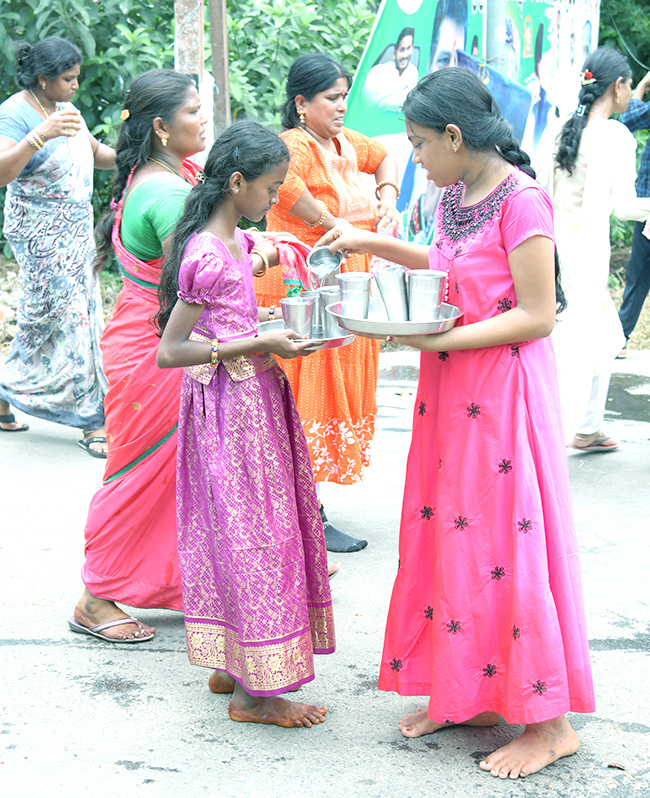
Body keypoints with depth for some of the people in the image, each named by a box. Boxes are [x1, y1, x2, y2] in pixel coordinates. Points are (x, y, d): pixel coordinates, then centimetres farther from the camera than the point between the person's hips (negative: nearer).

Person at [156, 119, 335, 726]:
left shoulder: (231, 242, 9)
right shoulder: (210, 258, -21)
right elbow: (169, 351, -22)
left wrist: (274, 332, 10)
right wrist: (260, 344, -23)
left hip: (249, 398, 10)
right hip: (231, 404, -10)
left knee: (235, 531, 16)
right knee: (250, 533, -3)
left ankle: (231, 664, 27)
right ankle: (253, 691, 7)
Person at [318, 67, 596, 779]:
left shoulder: (521, 202, -18)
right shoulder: (454, 196, 8)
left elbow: (538, 316, -19)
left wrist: (440, 339, -20)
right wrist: (372, 244, 19)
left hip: (505, 392, -8)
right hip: (451, 392, 8)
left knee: (505, 543, -3)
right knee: (451, 537, 11)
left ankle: (548, 723, 9)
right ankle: (464, 697, 24)